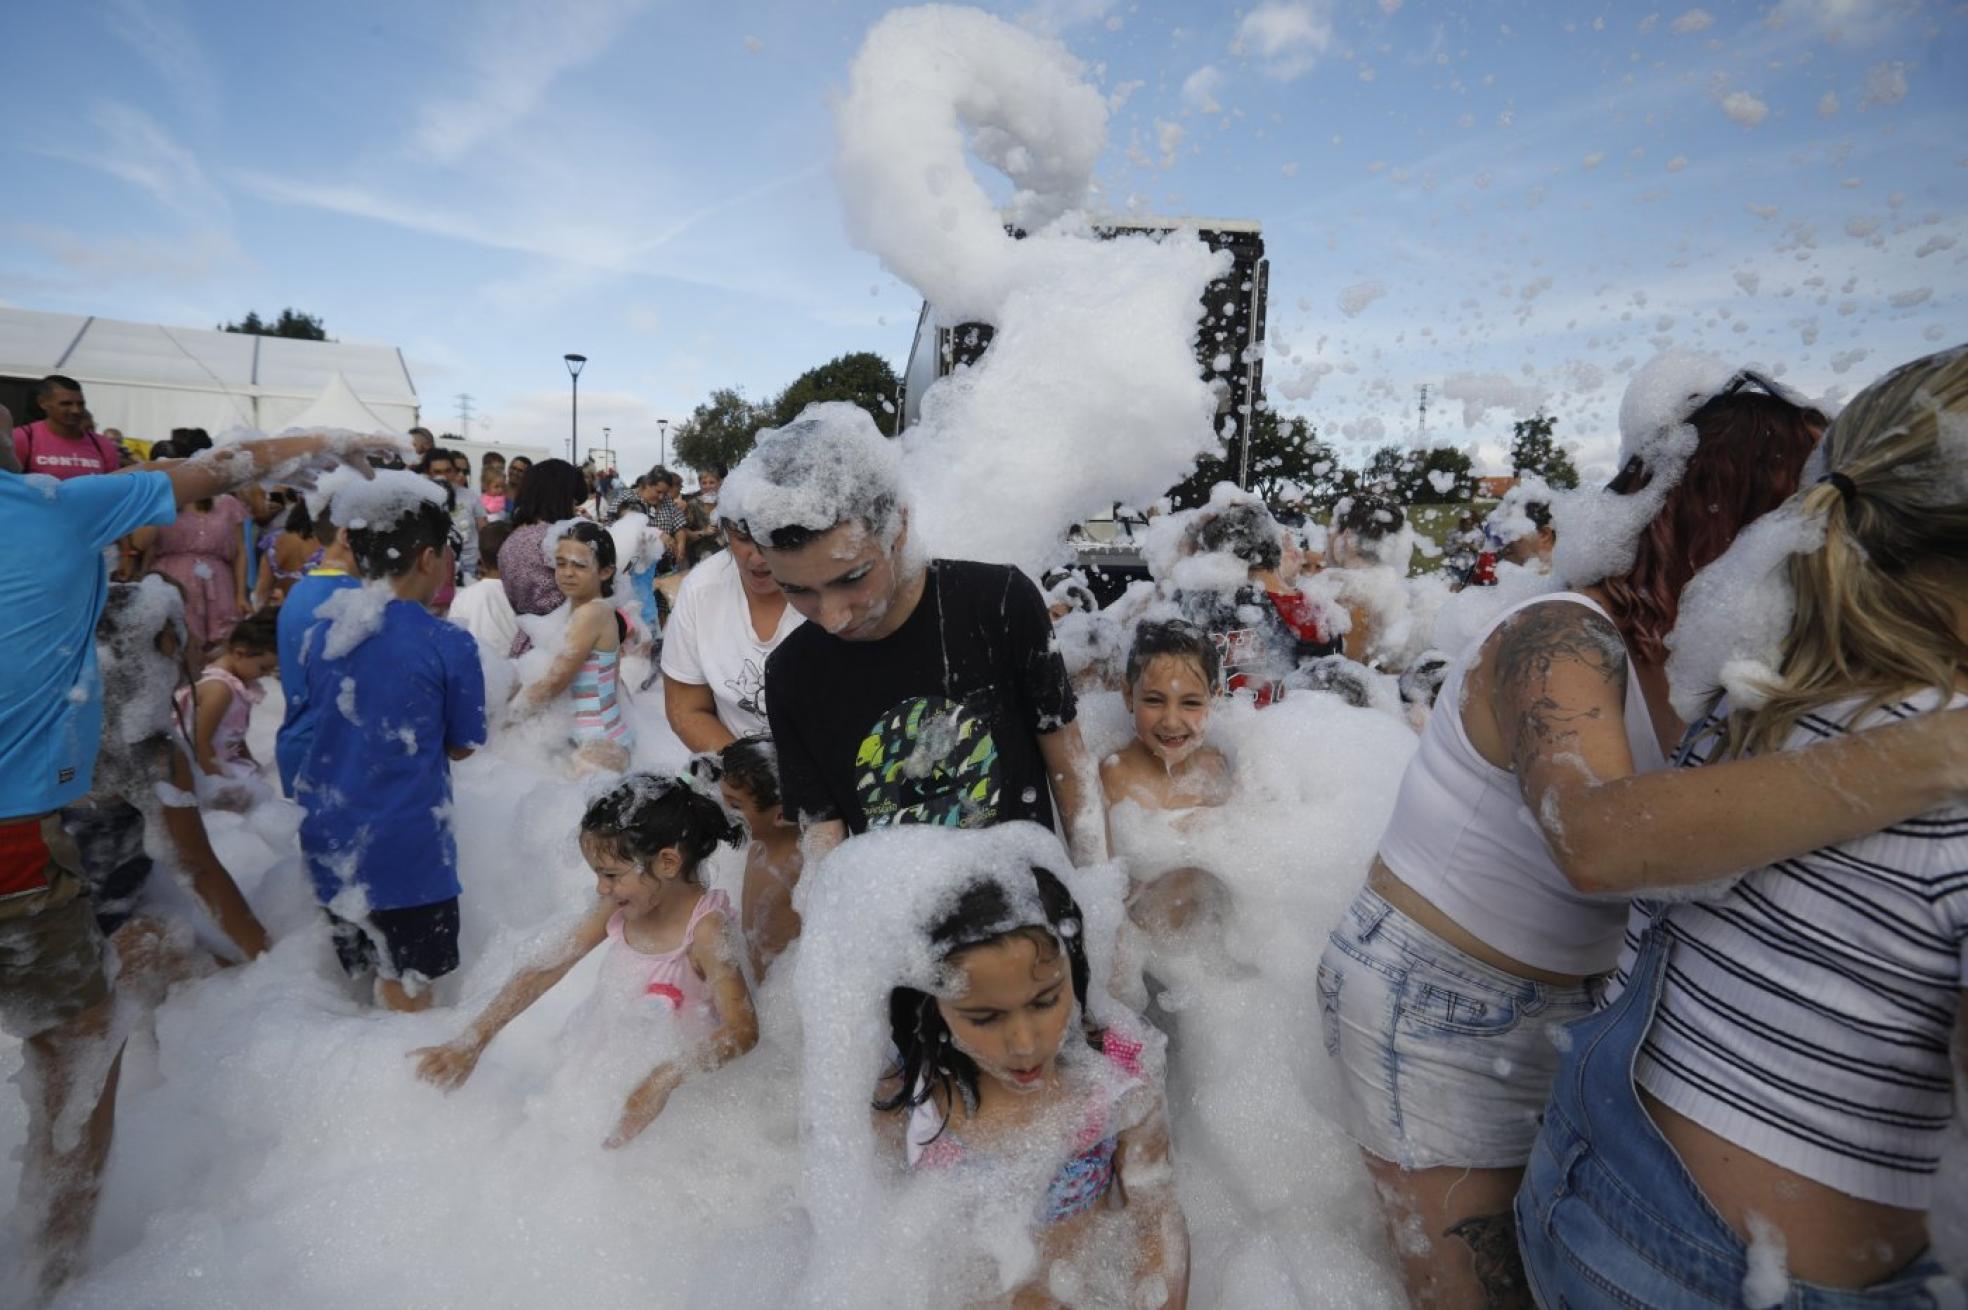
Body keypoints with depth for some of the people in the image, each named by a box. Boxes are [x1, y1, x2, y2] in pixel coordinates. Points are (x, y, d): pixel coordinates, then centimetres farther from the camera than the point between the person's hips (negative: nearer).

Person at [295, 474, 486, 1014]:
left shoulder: (323, 630, 2)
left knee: (359, 977, 23)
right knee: (407, 993, 9)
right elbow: (461, 745, -4)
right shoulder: (449, 645, -15)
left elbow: (329, 718, 16)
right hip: (406, 848, -6)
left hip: (329, 838, 6)